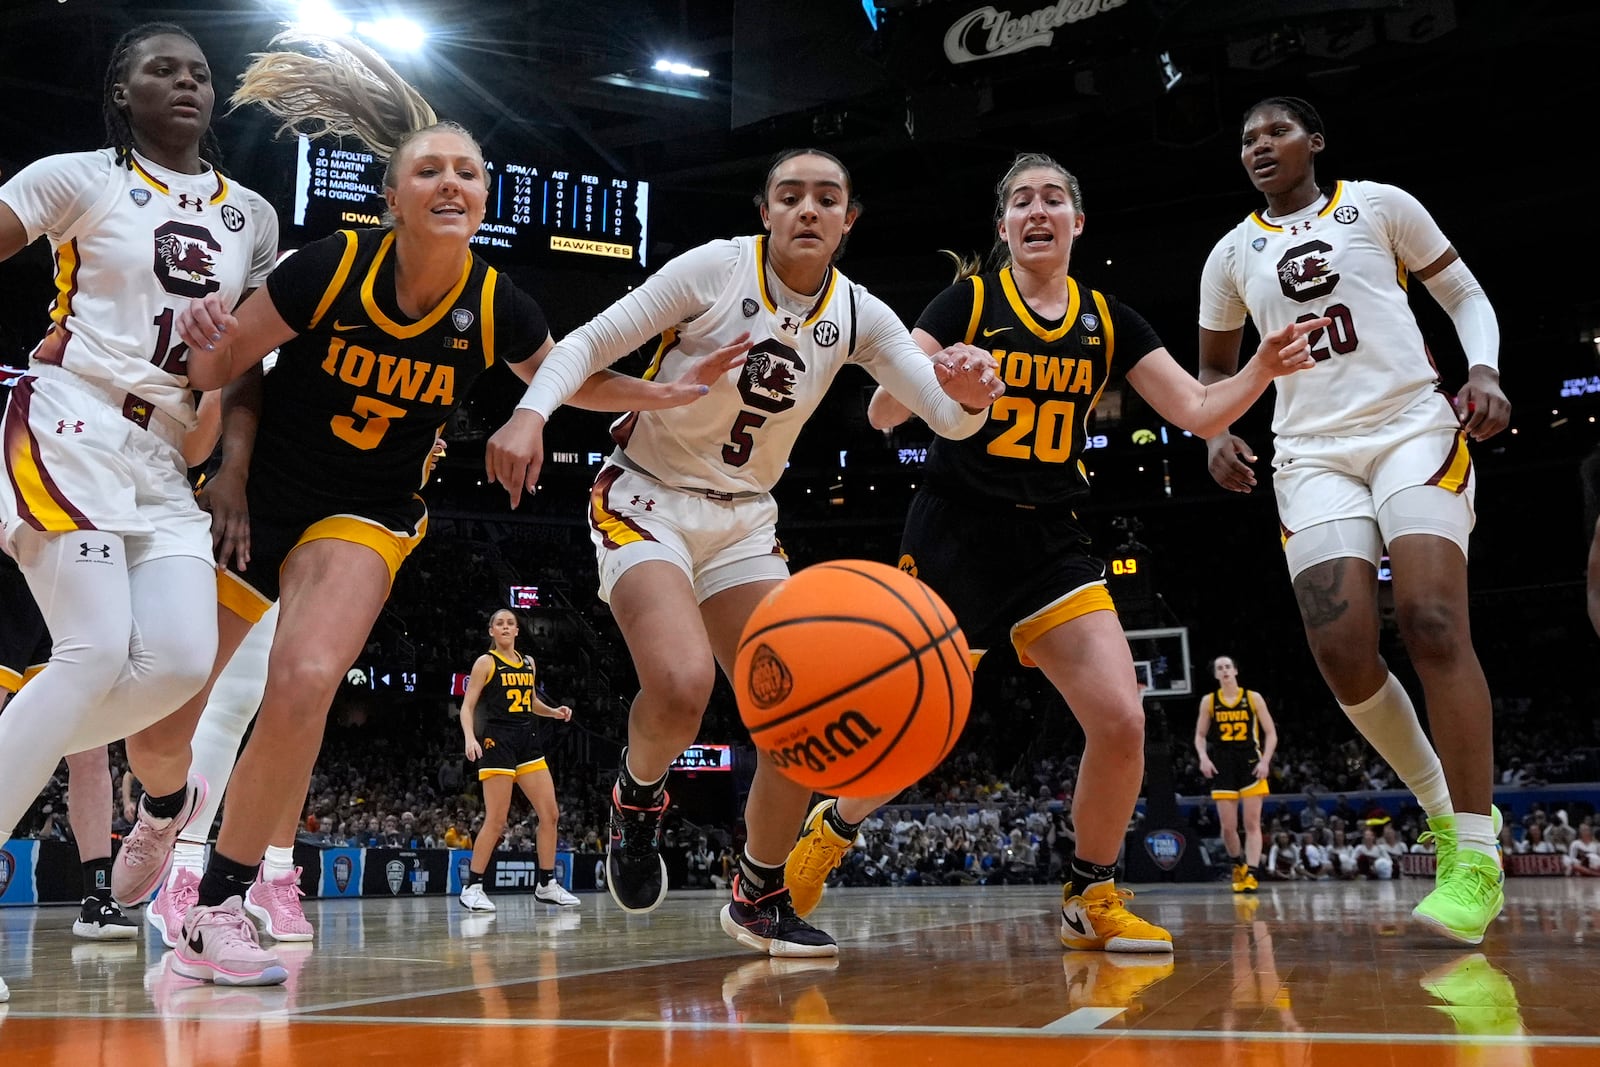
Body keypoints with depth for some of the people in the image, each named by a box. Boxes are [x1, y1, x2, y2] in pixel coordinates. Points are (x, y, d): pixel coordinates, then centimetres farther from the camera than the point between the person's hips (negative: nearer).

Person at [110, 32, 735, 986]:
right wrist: (233, 468, -15)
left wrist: (666, 394, -7)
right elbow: (232, 367, -5)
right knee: (155, 734, 6)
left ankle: (219, 913, -9)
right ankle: (166, 811, 46)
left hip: (365, 517, 0)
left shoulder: (496, 306, -13)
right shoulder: (331, 268, -18)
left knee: (304, 682, -28)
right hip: (257, 499, 0)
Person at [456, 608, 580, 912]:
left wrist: (553, 712, 8)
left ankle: (546, 885, 11)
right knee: (496, 820, -9)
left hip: (527, 741, 6)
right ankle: (472, 887, 2)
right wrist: (470, 738, -21)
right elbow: (467, 706, -5)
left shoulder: (528, 662, 15)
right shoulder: (486, 662, -1)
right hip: (497, 741, -6)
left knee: (550, 814, 1)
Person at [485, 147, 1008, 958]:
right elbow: (589, 342, -12)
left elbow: (947, 418, -5)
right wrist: (531, 412, -30)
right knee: (684, 682, -30)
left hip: (744, 520, 5)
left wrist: (970, 395, -30)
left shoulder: (858, 316, -1)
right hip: (646, 501, -5)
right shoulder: (717, 267, -13)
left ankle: (759, 900, 17)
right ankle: (637, 799, 6)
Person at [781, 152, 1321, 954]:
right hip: (954, 534, -3)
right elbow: (883, 415, -10)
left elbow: (1198, 412, 4)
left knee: (1121, 721, -11)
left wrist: (1263, 370, -15)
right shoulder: (969, 299, -3)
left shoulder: (1108, 322, 8)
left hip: (1049, 542, 4)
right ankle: (828, 831, 30)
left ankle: (1089, 899, 11)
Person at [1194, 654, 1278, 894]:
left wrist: (1265, 760, -10)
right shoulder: (1209, 701, 7)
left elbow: (1271, 733, 3)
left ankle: (1252, 873, -11)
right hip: (1223, 765, 2)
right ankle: (1237, 864, 24)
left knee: (1252, 823, -8)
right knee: (1228, 827, 0)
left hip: (1251, 763, -2)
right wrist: (1203, 757, -6)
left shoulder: (1253, 698, 2)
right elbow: (1200, 735, 12)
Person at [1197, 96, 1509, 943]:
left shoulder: (1378, 204, 9)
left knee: (1432, 623, -20)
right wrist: (1216, 432, 3)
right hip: (1312, 454, 3)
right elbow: (1213, 366, 25)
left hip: (1414, 428, -2)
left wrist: (1485, 371, -10)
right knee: (1341, 651, -13)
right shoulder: (1232, 254, 16)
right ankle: (1442, 806, 11)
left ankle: (1477, 854, -14)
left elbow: (1465, 295, 11)